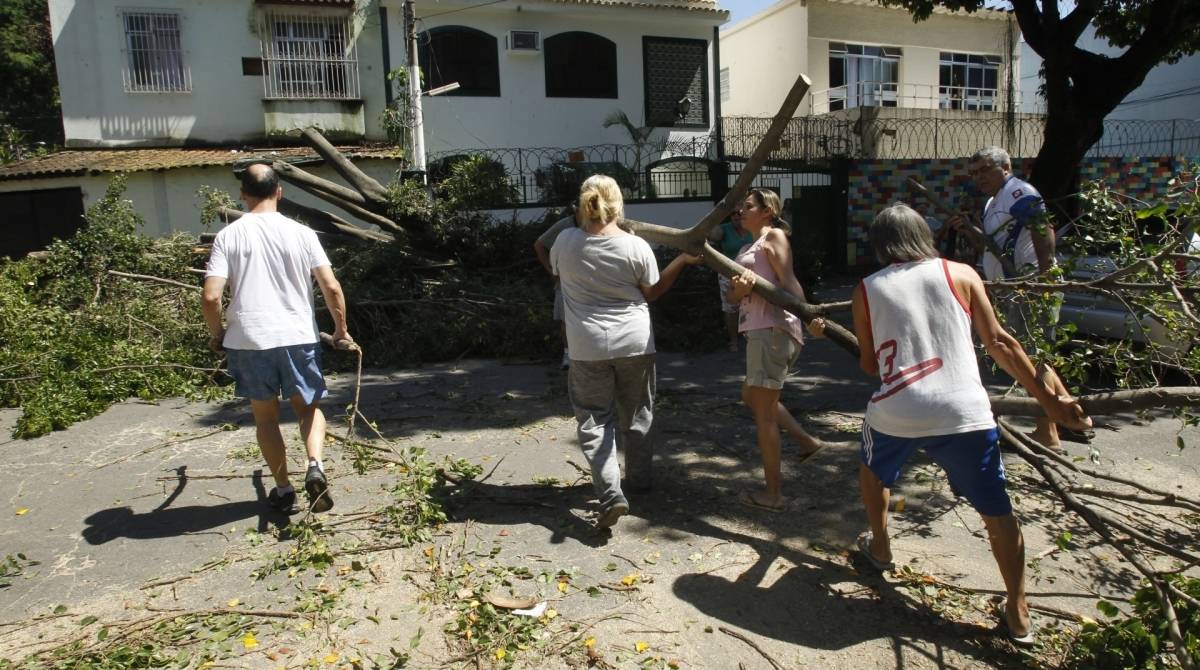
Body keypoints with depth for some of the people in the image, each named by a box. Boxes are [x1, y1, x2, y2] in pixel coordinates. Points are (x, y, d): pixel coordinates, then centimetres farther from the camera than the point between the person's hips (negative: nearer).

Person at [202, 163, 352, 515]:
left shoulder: (228, 236, -2)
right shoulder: (301, 233, -2)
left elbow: (210, 297, -9)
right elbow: (332, 288, -6)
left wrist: (217, 334, 9)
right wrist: (341, 330, 7)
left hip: (248, 340, 0)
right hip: (297, 337, 0)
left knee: (265, 416, 15)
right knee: (309, 406, 17)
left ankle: (284, 490, 21)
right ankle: (315, 466, -7)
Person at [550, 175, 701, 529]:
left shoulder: (566, 241, -6)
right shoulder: (636, 247, -9)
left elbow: (555, 271, 17)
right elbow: (652, 292, 5)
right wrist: (683, 260, 10)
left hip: (588, 347, -1)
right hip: (634, 342, 1)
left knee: (595, 418, 5)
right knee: (636, 413, 19)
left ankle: (610, 493, -9)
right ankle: (639, 478, 35)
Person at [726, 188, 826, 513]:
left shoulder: (774, 236, -3)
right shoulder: (747, 250, 21)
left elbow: (788, 281, -17)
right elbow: (732, 296, 6)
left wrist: (810, 315, -32)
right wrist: (740, 287, -18)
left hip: (772, 330, -10)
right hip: (760, 330, 10)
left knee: (763, 412, -3)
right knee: (751, 397, 25)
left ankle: (773, 494, 7)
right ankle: (807, 441, 28)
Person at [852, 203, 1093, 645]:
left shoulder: (866, 291, 8)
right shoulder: (960, 274, 8)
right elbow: (999, 343, 5)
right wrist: (1048, 398, 11)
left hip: (896, 412, 1)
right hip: (963, 412, 0)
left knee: (872, 469, 33)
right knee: (996, 512, 15)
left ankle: (879, 548, 46)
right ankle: (1018, 612, 20)